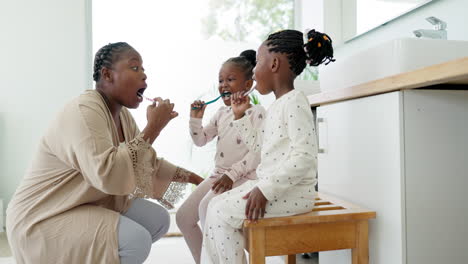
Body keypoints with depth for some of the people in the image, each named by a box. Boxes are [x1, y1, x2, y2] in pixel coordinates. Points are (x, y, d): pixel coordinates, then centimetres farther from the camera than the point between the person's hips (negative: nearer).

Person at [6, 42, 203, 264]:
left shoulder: (122, 114, 4)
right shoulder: (84, 111, -24)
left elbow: (148, 163, 14)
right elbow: (108, 175, -36)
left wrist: (192, 177, 11)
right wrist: (153, 127, -30)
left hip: (93, 205, 9)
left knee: (158, 220, 3)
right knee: (137, 240, -26)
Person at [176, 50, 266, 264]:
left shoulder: (257, 112, -8)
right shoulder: (221, 113, 13)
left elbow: (257, 153, -16)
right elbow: (200, 140, 14)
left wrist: (232, 174, -23)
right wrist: (195, 118, -1)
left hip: (244, 177, -8)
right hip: (219, 174, 8)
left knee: (208, 206, -31)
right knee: (183, 217, 3)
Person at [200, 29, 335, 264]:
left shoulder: (294, 101, -16)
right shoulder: (276, 106, 15)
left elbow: (304, 157, -24)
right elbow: (259, 146, 21)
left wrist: (265, 190, -25)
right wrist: (240, 116, 16)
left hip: (291, 191, -9)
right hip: (269, 183, 10)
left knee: (220, 214, -10)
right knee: (215, 206, 10)